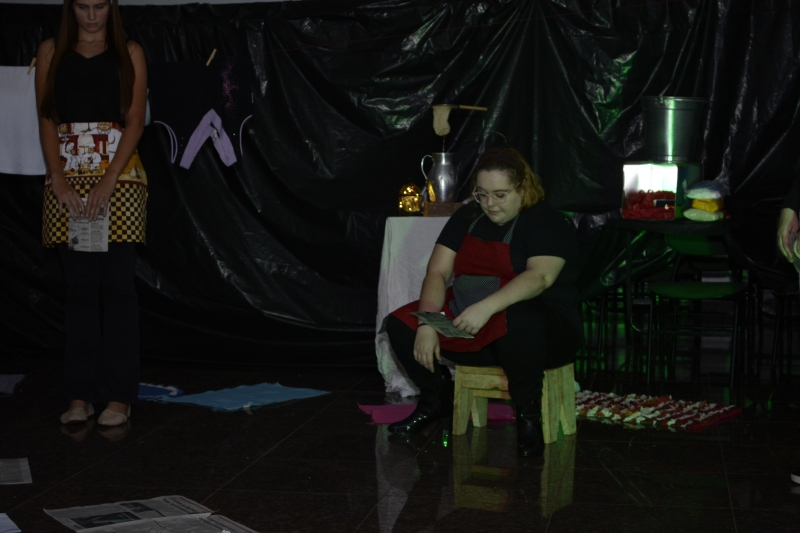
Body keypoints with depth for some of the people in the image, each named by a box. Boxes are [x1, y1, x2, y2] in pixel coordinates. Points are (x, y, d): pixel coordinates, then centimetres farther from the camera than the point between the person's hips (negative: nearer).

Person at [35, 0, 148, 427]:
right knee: (79, 287, 3)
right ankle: (80, 394, 8)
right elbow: (46, 120, 4)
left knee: (117, 284, -3)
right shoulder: (52, 52, 10)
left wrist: (108, 181, -13)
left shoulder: (129, 54, 6)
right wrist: (59, 182, -8)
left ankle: (119, 395, 3)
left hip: (118, 178, -1)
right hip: (67, 179, 2)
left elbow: (135, 120, -2)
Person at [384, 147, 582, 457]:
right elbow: (437, 272, 0)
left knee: (519, 321, -42)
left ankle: (528, 415, -19)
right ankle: (434, 402, 14)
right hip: (467, 327, 6)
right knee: (400, 325, -8)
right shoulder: (467, 219, 9)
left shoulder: (546, 223, -9)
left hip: (543, 330, -6)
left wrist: (486, 307, -42)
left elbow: (540, 276, -28)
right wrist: (427, 326, -17)